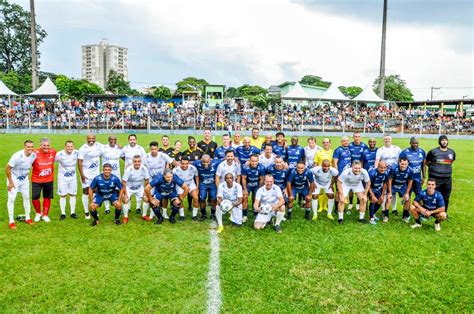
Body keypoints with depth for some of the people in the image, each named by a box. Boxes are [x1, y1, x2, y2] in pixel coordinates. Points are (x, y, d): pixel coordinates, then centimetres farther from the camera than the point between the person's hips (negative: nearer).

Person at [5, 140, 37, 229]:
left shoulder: (34, 156, -15)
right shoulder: (17, 156, -31)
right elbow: (7, 169, -22)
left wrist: (27, 176, 10)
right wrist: (10, 182, -18)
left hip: (25, 179, 5)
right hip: (14, 178, -5)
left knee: (26, 197, 11)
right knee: (11, 199, -6)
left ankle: (27, 218, 24)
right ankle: (11, 221, 3)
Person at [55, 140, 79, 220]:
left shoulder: (76, 153, -10)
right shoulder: (60, 154, -19)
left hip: (73, 177, 3)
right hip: (62, 177, -2)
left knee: (73, 194, 7)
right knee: (62, 195, 3)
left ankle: (73, 213, 17)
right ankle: (63, 213, 12)